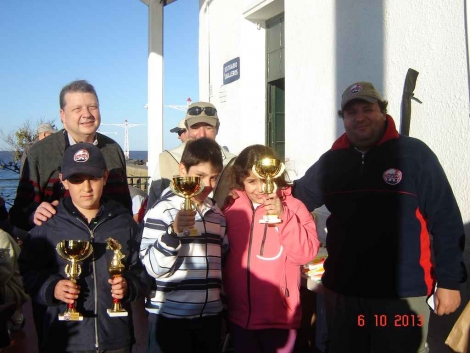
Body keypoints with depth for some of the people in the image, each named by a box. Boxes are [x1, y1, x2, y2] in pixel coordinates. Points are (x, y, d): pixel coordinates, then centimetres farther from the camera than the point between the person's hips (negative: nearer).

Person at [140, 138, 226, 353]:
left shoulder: (217, 214, 11)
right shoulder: (163, 211, -8)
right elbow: (153, 267, -14)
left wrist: (222, 304, 17)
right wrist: (174, 232, -25)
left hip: (210, 315, 6)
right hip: (169, 317, -5)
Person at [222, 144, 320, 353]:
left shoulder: (292, 206, -6)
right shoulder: (231, 207, 0)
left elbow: (307, 253, -14)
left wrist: (283, 217, -22)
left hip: (279, 316, -2)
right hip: (240, 315, 3)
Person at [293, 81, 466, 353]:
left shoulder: (414, 154, -7)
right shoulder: (330, 162, 6)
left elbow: (446, 221, -7)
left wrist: (449, 280, -8)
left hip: (402, 295, -4)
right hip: (342, 293, 4)